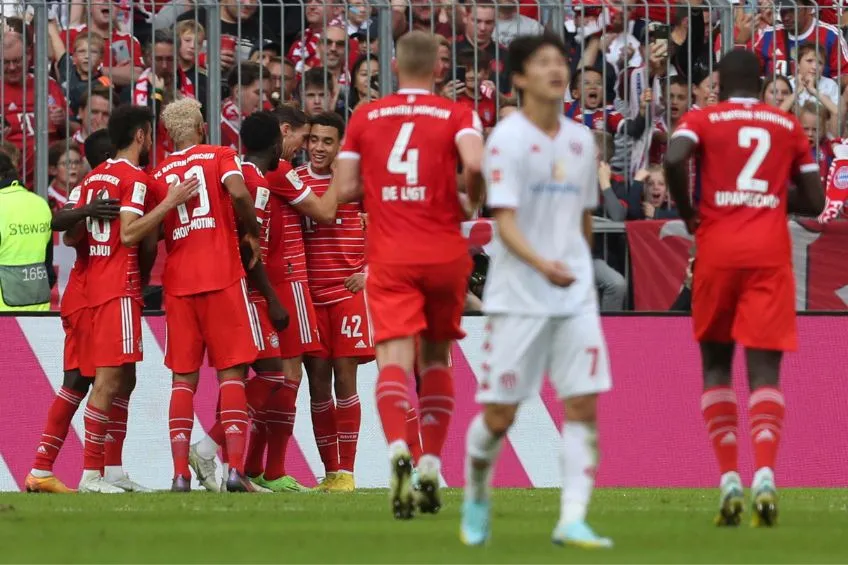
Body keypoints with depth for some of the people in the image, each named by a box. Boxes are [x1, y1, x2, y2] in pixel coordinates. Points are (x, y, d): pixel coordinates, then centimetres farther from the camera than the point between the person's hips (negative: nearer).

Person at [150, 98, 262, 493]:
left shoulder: (159, 174, 11)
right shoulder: (220, 157, 4)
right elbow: (238, 193, -15)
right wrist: (253, 233, -2)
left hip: (178, 282, 3)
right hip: (222, 275, -3)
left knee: (183, 378, 5)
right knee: (231, 372, -1)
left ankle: (180, 472, -4)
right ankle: (235, 467, -12)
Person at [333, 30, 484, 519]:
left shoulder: (365, 118, 7)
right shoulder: (457, 116, 1)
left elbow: (344, 189, 5)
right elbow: (476, 163, -18)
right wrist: (472, 202, 2)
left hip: (390, 258, -1)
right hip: (445, 254, 1)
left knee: (394, 358, -11)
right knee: (436, 358, 18)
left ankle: (399, 449, -38)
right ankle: (431, 466, 14)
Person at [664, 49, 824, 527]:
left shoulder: (703, 120, 6)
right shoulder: (788, 126, 13)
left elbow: (674, 159, -16)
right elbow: (815, 201, 12)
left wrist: (688, 213, 0)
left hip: (718, 250, 0)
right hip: (771, 253, 0)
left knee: (716, 362, 14)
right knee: (765, 368, -6)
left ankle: (729, 477, 1)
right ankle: (765, 474, -26)